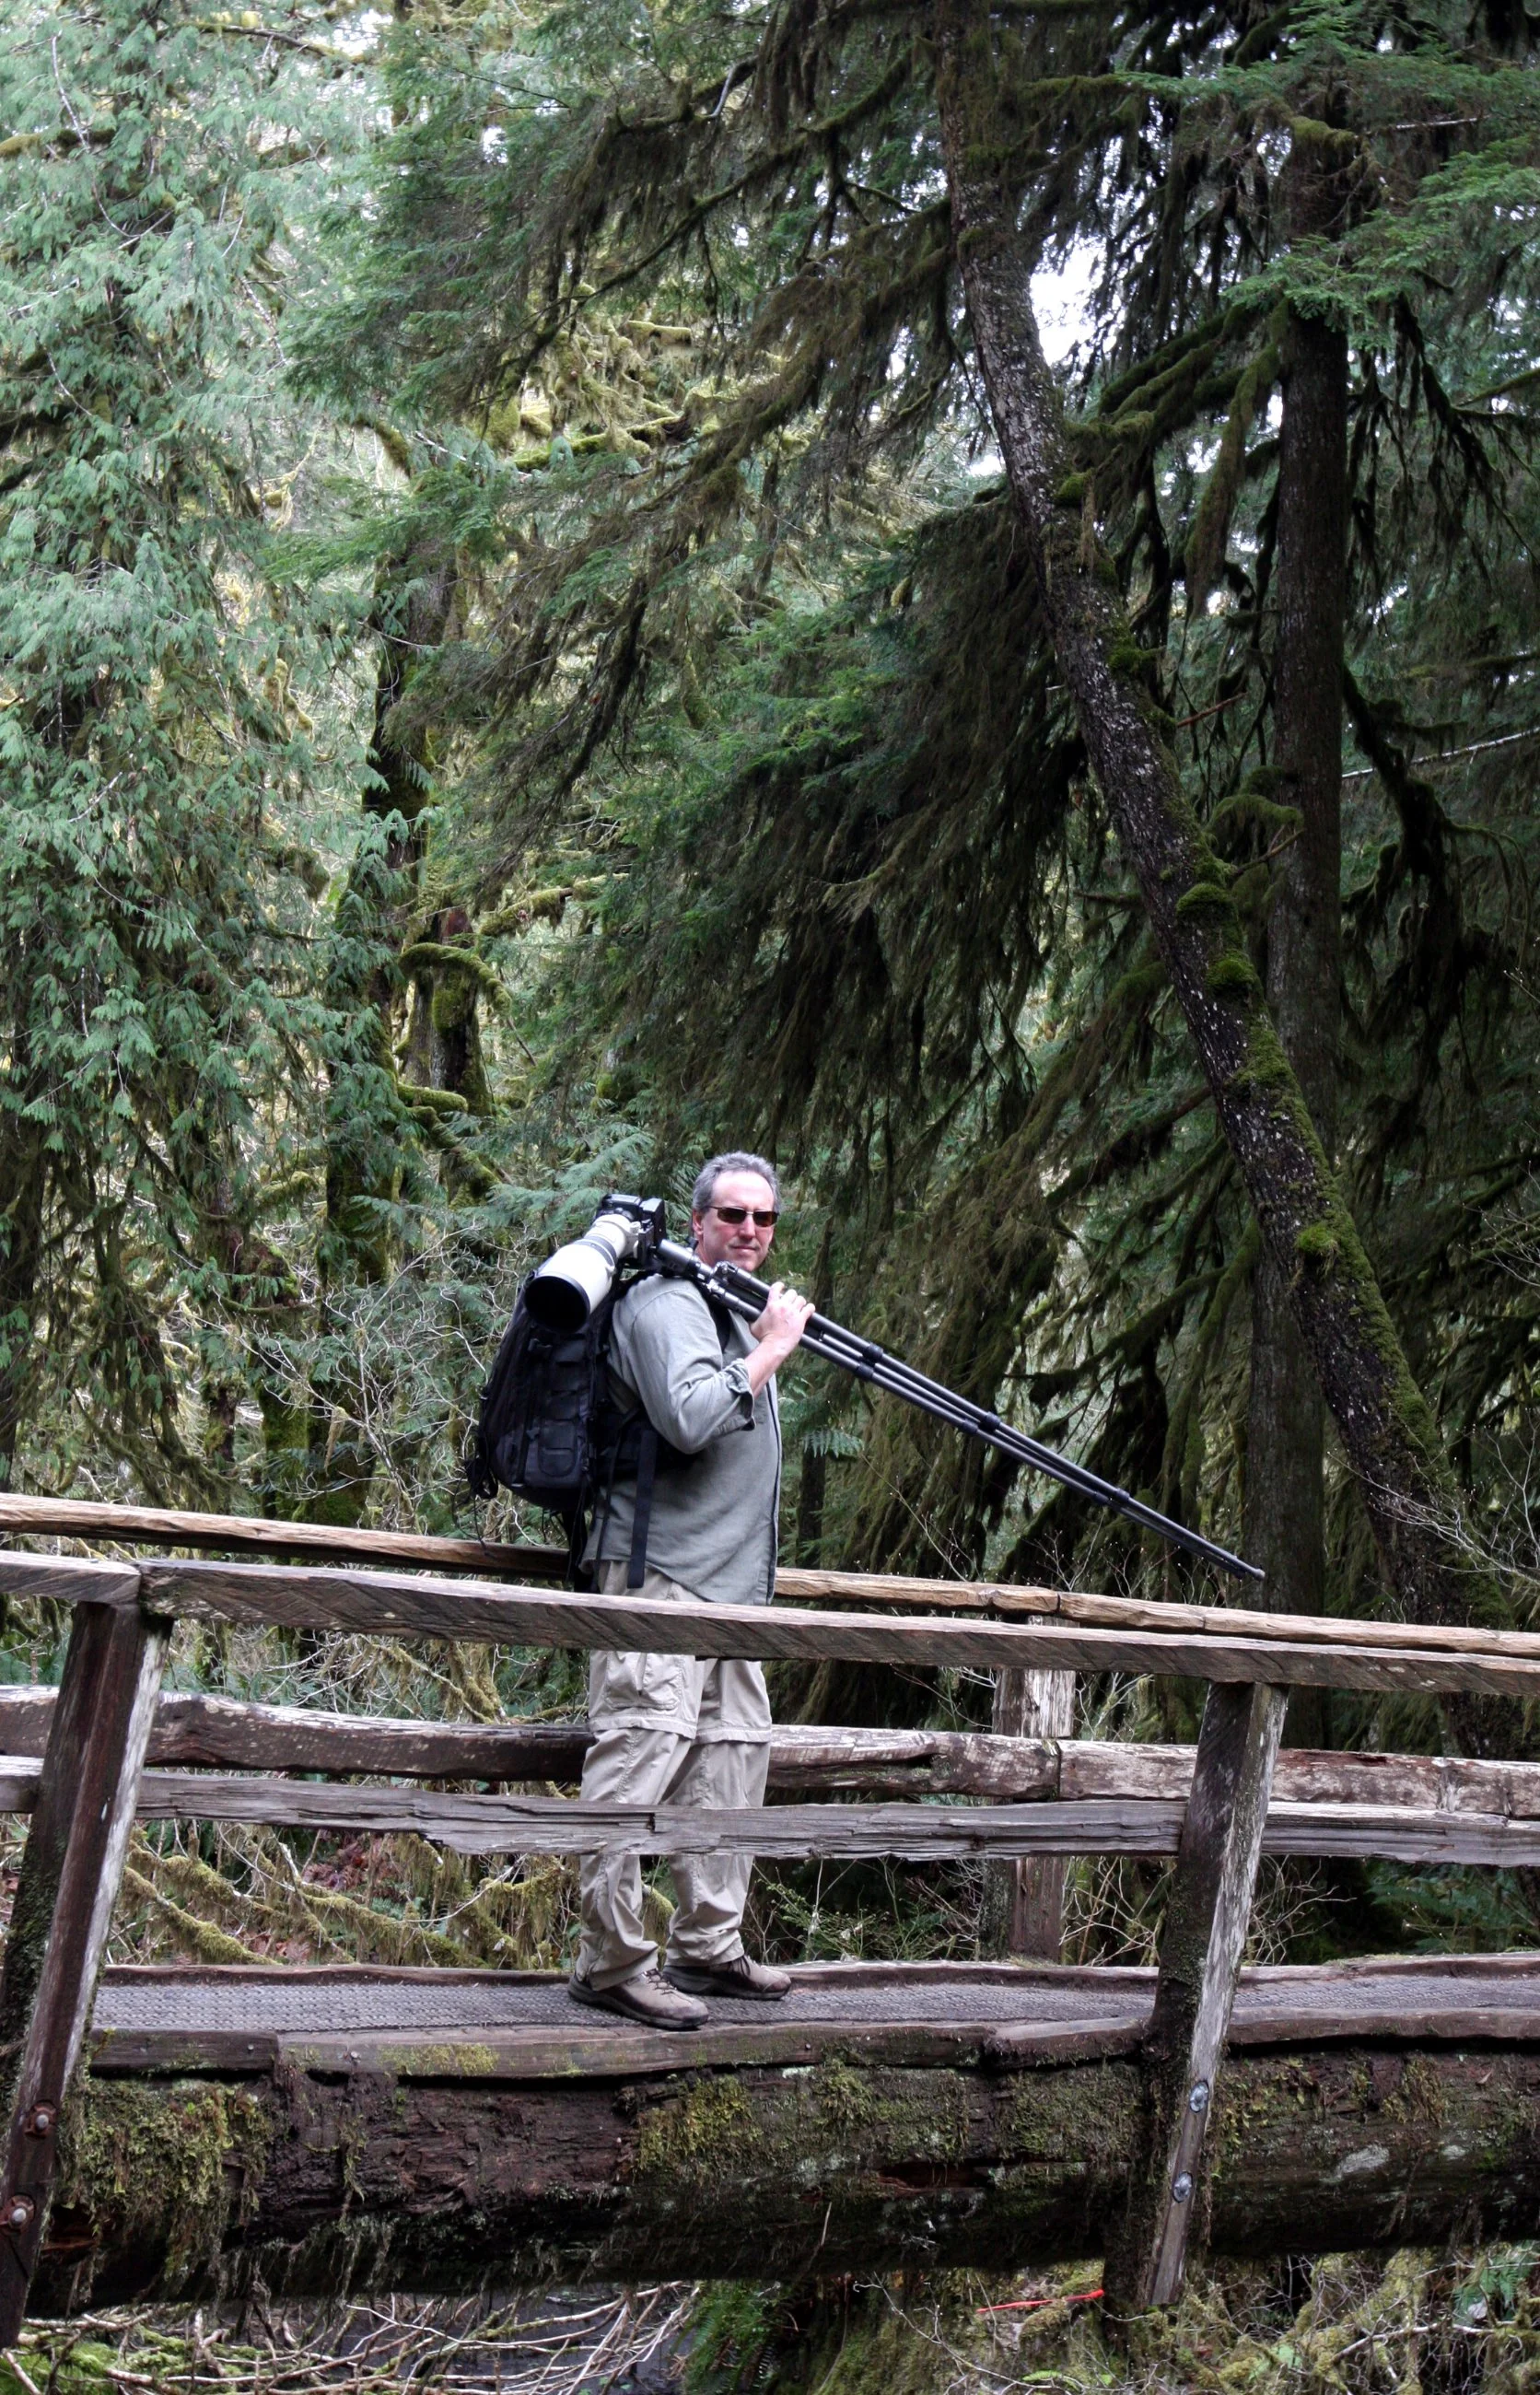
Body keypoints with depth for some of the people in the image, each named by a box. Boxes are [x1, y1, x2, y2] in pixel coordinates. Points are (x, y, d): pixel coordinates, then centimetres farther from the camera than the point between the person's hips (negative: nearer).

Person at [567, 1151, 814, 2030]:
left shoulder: (740, 1313, 24)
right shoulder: (668, 1304, -9)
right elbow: (690, 1417, -25)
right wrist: (772, 1349, -15)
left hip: (732, 1585, 11)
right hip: (660, 1573, -11)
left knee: (734, 1755, 12)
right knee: (641, 1757, -13)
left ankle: (707, 1948, 20)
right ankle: (613, 1961, -12)